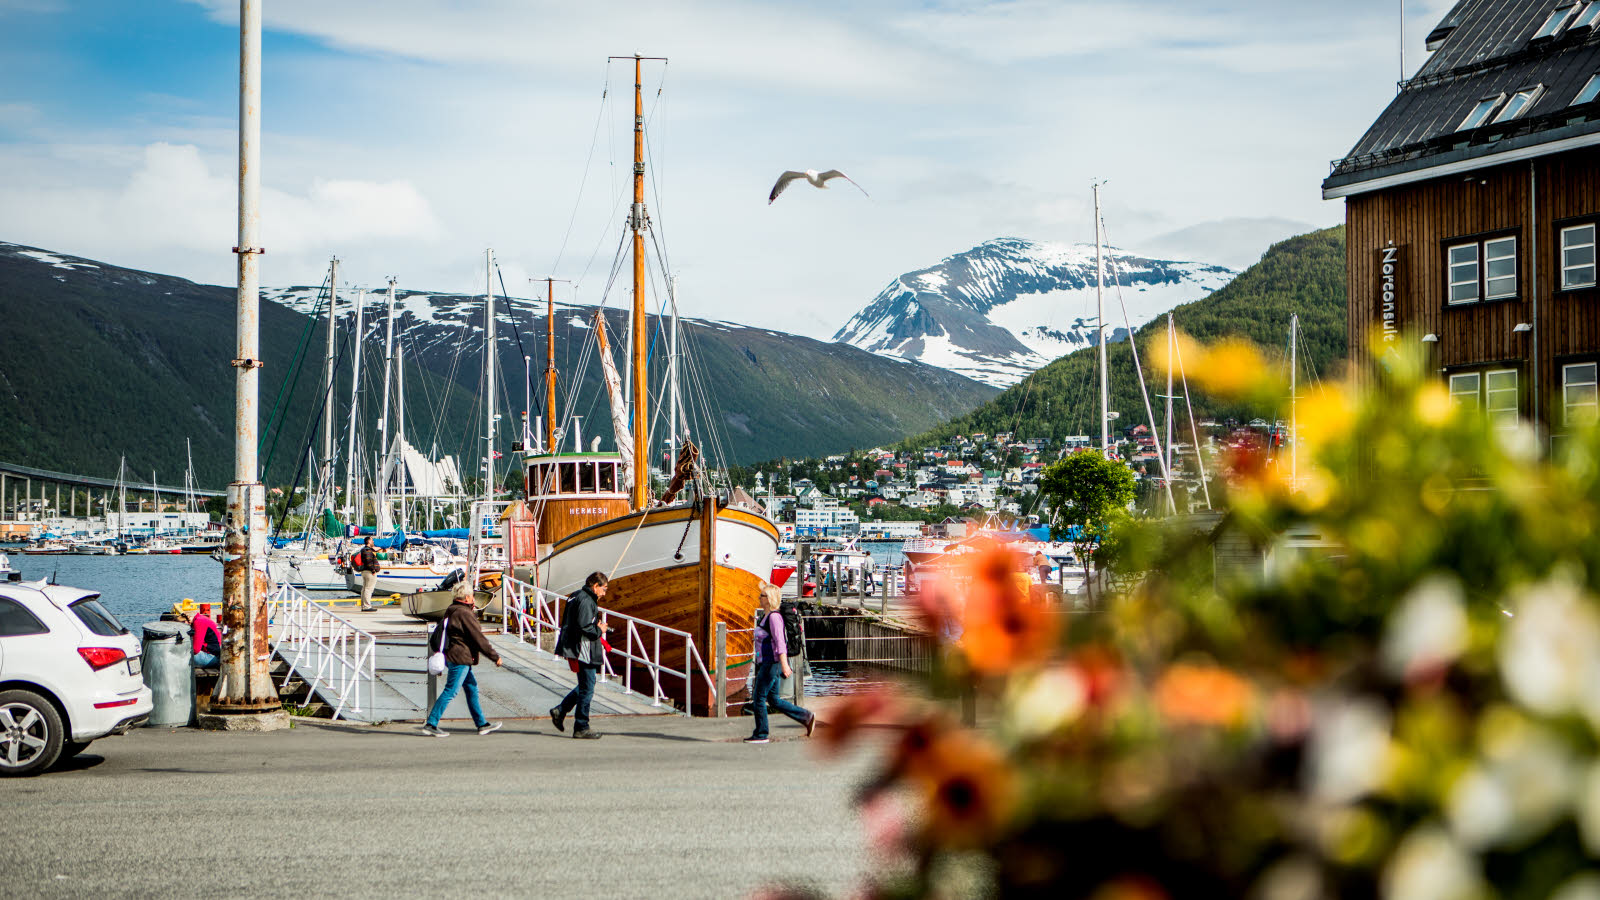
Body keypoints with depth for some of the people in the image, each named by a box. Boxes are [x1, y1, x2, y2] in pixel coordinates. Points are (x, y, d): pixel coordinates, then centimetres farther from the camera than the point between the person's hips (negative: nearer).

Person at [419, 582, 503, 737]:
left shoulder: (452, 611, 12)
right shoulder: (464, 614, -17)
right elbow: (479, 639, -16)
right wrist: (495, 657, -9)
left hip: (452, 656, 10)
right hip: (460, 658, -10)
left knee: (472, 687, 15)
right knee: (450, 691, -8)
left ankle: (482, 724, 20)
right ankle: (431, 724, -7)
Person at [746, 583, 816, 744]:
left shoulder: (774, 616, -15)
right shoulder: (765, 616, 16)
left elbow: (779, 641, -21)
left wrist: (784, 664, -26)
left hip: (772, 663, -10)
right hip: (765, 663, 10)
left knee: (759, 697, -4)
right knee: (773, 700, 12)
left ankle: (761, 735, 3)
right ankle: (806, 717, 14)